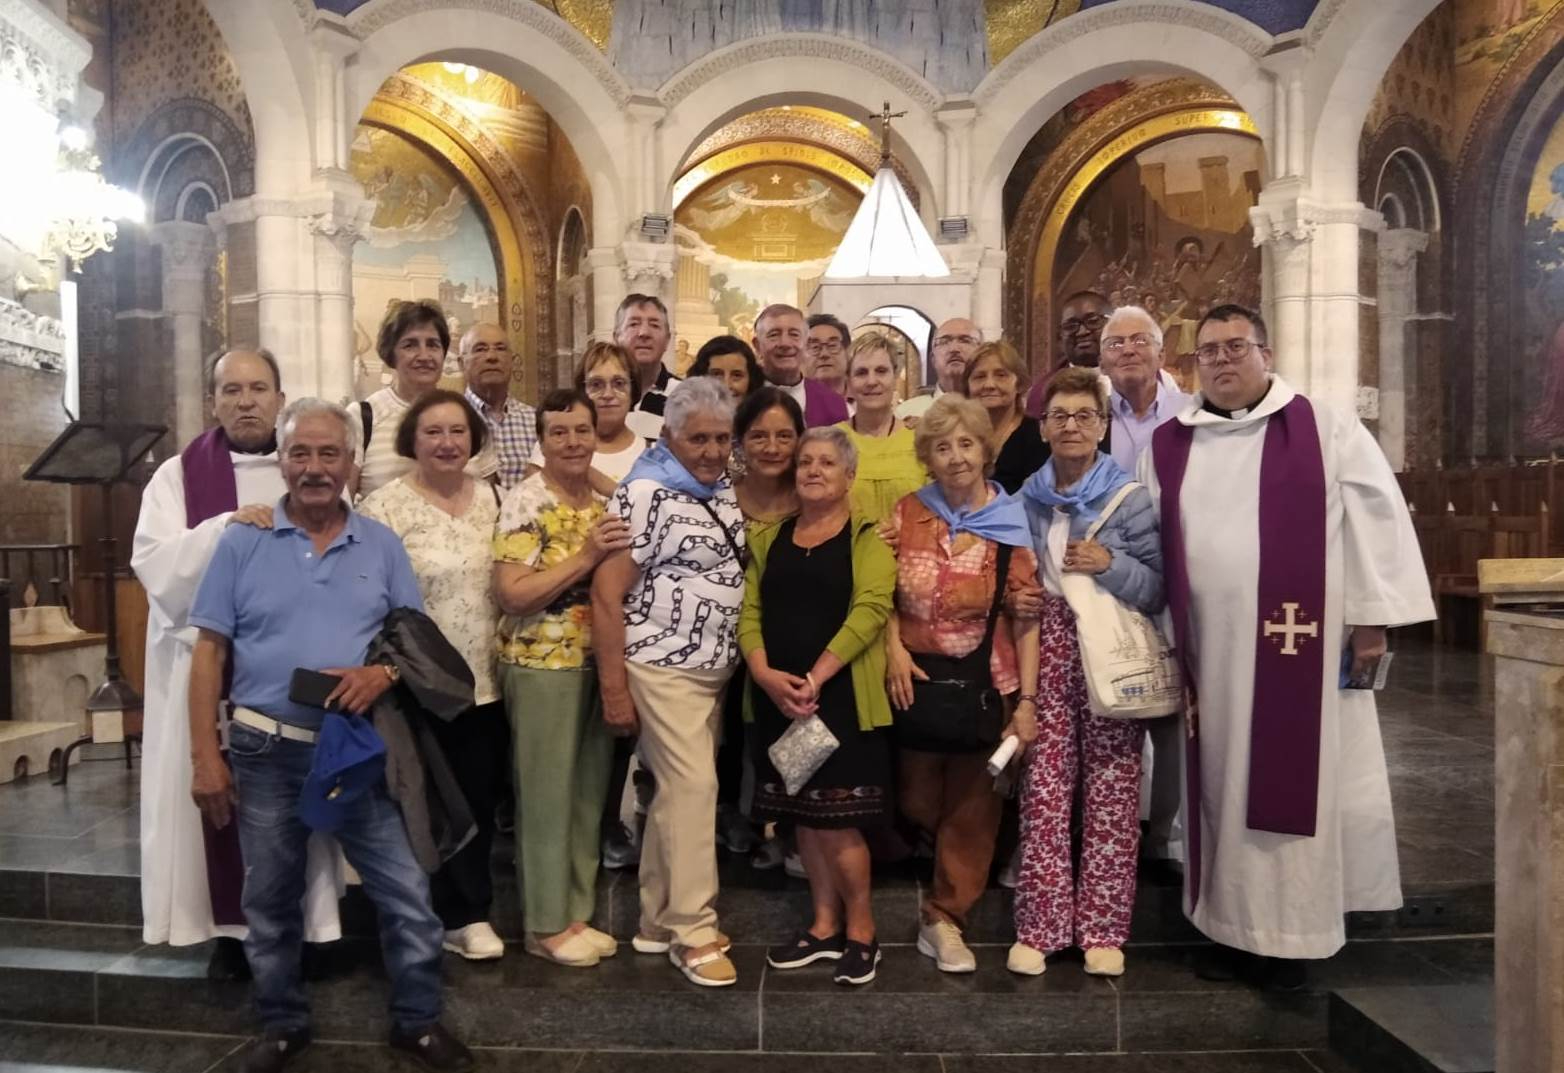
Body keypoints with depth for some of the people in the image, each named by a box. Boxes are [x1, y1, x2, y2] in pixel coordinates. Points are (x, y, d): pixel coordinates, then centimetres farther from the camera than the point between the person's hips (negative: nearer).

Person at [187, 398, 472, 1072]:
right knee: (270, 902, 15)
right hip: (267, 751, 0)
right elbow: (209, 653, -1)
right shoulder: (241, 543, 0)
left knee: (408, 896, 3)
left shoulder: (381, 545, 4)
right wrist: (205, 757, -5)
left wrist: (384, 672, -16)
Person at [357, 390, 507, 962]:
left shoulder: (491, 498, 7)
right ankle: (460, 914, 26)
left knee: (481, 799, 14)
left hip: (487, 681, 5)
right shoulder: (385, 506, -10)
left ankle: (466, 912, 31)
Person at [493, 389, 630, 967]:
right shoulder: (526, 501, -12)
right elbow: (511, 594, -20)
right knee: (547, 794, 4)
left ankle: (578, 912, 29)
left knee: (590, 792, 14)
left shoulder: (605, 501, 8)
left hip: (598, 661, 7)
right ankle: (545, 924, 20)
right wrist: (585, 556, -24)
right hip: (542, 664, -7)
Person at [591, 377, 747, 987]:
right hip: (663, 667, -7)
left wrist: (743, 664, 11)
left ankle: (658, 922, 25)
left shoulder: (725, 496, 10)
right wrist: (613, 687, -17)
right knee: (694, 788, -8)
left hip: (713, 669, 8)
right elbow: (606, 594, -16)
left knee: (678, 790, 13)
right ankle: (694, 931, 7)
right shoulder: (646, 494, -13)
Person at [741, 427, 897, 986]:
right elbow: (749, 612, 5)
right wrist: (765, 674, -13)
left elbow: (869, 610, -14)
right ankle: (824, 926, 27)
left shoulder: (868, 537, -1)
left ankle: (861, 931, 17)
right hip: (779, 698, 5)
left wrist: (814, 678, -21)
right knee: (803, 816, 12)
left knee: (836, 820, -3)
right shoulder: (771, 538, 12)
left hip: (842, 696, -5)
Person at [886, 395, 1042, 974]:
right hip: (916, 677, 1)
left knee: (971, 804, 9)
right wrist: (894, 649, -11)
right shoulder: (908, 511, 0)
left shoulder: (1012, 522, -5)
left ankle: (944, 919, 25)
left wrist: (1026, 698, -9)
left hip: (985, 683, -1)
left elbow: (1026, 617, -5)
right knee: (917, 801, 13)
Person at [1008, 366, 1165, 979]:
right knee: (1044, 790, 2)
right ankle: (1039, 926, 13)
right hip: (1047, 653, 3)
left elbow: (1158, 588, -2)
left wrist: (1110, 564, -17)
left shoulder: (1130, 498, -1)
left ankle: (1102, 928, 15)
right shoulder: (1027, 499, 10)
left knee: (1110, 794, 2)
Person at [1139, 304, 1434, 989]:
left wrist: (1372, 616, -6)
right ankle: (1230, 922, 22)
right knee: (1222, 784, 10)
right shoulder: (1166, 446, 9)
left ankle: (1292, 932, 16)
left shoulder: (1324, 430, 1)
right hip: (1208, 650, 3)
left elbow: (1377, 515, -1)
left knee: (1297, 782, 4)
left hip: (1299, 641, -3)